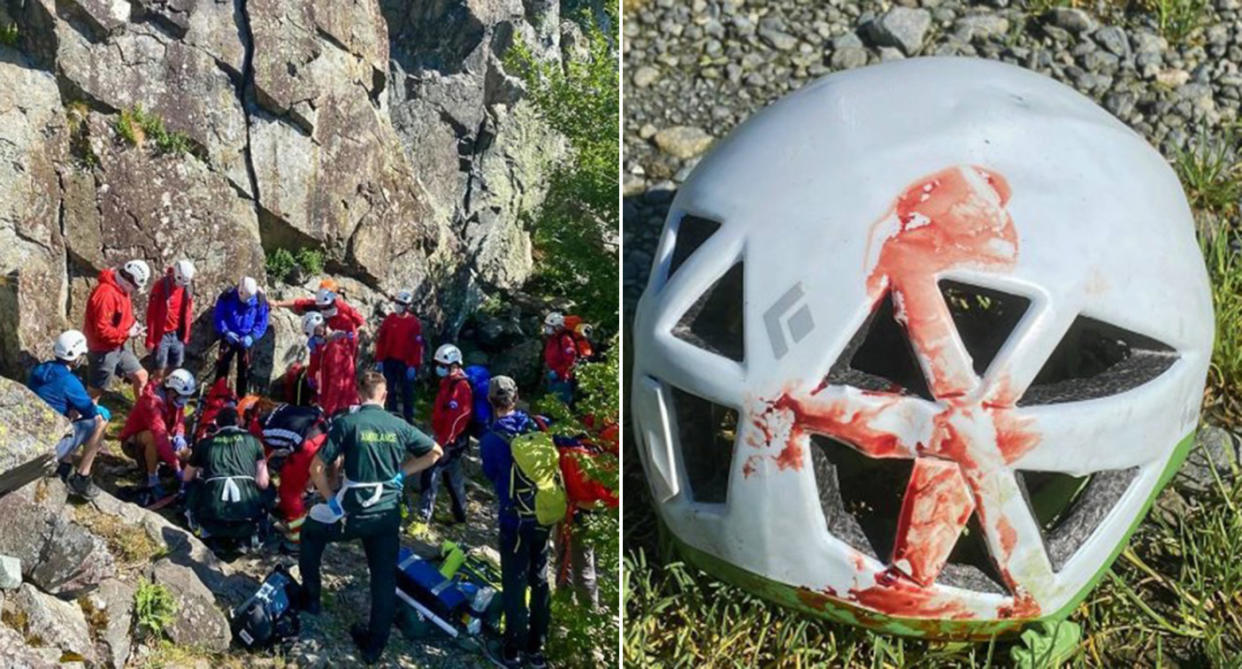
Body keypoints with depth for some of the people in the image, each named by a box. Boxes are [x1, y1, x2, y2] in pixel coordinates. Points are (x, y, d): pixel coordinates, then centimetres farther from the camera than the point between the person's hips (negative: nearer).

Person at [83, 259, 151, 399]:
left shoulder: (121, 288, 3)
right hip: (103, 351, -9)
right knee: (95, 392, 5)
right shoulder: (106, 294, -28)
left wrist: (133, 324, -2)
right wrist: (128, 334, -22)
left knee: (141, 376, 14)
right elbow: (102, 330, -29)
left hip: (119, 347, 9)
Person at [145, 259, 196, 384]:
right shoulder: (160, 286, -14)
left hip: (178, 335, 5)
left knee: (175, 367, 10)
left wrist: (185, 335, 12)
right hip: (162, 334, -5)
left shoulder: (187, 289, 3)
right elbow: (151, 314, -12)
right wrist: (150, 339, -11)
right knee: (160, 369, -4)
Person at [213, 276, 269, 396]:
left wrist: (252, 336, -21)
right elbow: (219, 317, -7)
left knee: (244, 369, 7)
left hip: (246, 340, 1)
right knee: (222, 366, 2)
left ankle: (241, 397, 17)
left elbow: (262, 322, -7)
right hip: (229, 338, -1)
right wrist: (226, 332, -22)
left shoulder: (260, 300, -12)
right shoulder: (227, 296, -15)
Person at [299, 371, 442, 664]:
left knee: (311, 529, 27)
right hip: (388, 514, 2)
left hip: (353, 512, -2)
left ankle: (311, 596, 34)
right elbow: (435, 452, 11)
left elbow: (316, 468, -11)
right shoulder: (399, 426, 1)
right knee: (384, 578, 11)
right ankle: (375, 645, 16)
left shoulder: (347, 423, -9)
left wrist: (331, 499, 1)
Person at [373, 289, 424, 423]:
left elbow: (418, 345, -8)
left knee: (407, 392, 5)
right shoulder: (389, 319, 3)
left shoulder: (414, 322, -7)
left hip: (405, 363, -4)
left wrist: (414, 366, -12)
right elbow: (380, 340, 5)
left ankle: (408, 419, 13)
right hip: (389, 361, 4)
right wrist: (379, 360, 1)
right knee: (389, 391, 11)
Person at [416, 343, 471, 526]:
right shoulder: (449, 382, 11)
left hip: (451, 440, -10)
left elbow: (455, 418, -25)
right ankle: (460, 514, 26)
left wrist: (441, 441, -24)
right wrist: (439, 436, 23)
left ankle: (424, 513, -11)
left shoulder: (460, 386, -20)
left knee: (431, 473, -11)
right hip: (448, 437, 10)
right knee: (453, 475, 17)